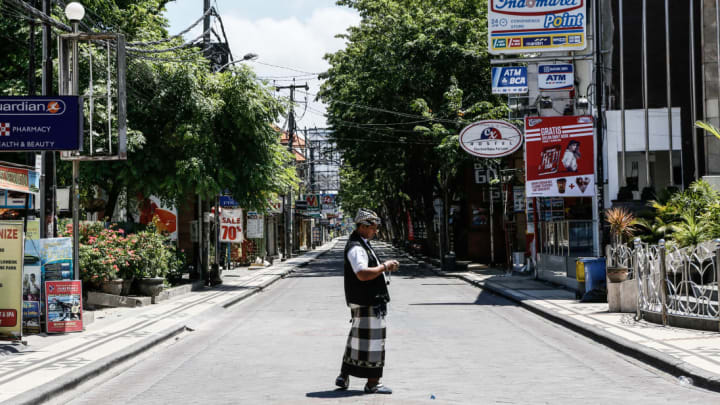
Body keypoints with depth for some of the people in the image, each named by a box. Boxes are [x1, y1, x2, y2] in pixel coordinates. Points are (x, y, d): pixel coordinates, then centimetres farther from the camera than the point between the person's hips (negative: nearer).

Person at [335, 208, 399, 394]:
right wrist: (384, 266, -20)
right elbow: (363, 274, -29)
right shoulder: (356, 248, -18)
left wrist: (385, 266, 15)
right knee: (372, 339, -5)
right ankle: (372, 383, 0)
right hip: (366, 302, -11)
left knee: (358, 338, 16)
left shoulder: (362, 245, 17)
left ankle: (344, 377, 23)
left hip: (369, 300, 11)